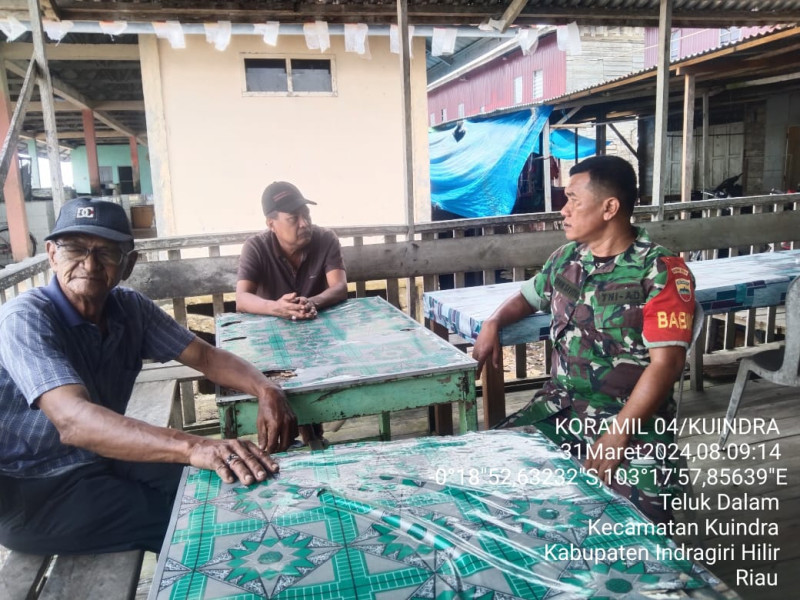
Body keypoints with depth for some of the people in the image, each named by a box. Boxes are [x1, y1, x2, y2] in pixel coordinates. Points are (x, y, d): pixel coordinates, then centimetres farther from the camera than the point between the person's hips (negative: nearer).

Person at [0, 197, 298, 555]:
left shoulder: (131, 308, -4)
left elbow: (206, 356, -3)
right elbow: (74, 421, -39)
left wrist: (266, 390, -25)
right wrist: (193, 447, -53)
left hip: (102, 458, 6)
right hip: (30, 490, -6)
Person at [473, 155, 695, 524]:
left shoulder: (661, 271, -11)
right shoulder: (566, 259, 8)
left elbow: (666, 364, -17)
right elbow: (528, 296, 28)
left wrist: (615, 438, -23)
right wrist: (492, 324, 7)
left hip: (633, 416, -5)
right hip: (560, 404, 6)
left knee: (638, 522, -29)